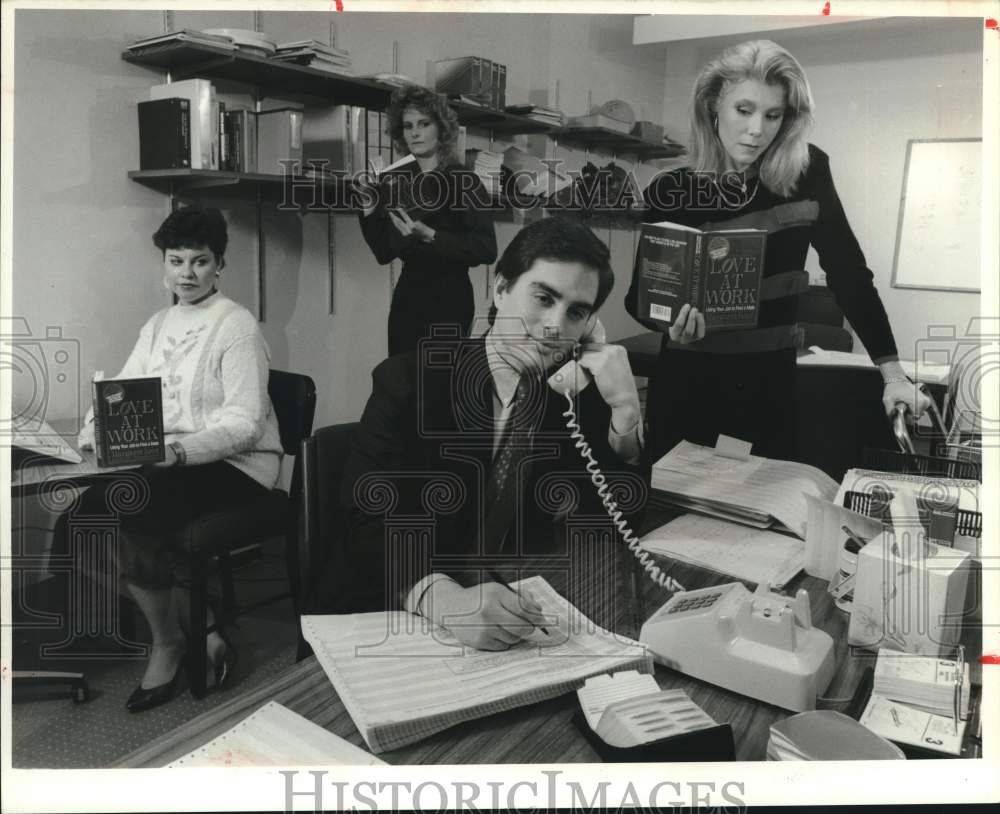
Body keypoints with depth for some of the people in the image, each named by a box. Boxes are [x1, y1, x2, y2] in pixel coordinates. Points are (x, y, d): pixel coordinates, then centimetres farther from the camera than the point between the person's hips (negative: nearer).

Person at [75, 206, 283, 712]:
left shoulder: (236, 326, -8)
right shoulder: (158, 325, 15)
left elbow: (245, 423, -17)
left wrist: (180, 450, -31)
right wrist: (97, 426, -12)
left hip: (234, 463, -7)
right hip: (171, 460, 7)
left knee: (134, 514, -26)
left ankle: (168, 642, -1)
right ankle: (198, 631, -3)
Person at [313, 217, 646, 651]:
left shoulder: (578, 396, 0)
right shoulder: (409, 380, -11)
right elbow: (371, 519, -21)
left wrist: (625, 410, -16)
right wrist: (447, 599, -39)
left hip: (508, 611, 4)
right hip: (386, 614, -3)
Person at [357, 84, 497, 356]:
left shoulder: (464, 181, -7)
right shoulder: (398, 180, 7)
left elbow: (486, 250, -17)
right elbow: (384, 253, 10)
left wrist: (430, 236, -24)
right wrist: (368, 207, -1)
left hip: (448, 298, -5)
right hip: (407, 296, 5)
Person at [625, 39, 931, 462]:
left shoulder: (807, 172, -4)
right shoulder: (671, 190, -8)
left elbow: (848, 272, -1)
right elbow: (638, 295, -4)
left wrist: (893, 373, -5)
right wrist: (670, 321, -26)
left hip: (772, 385, 2)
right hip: (688, 387, -1)